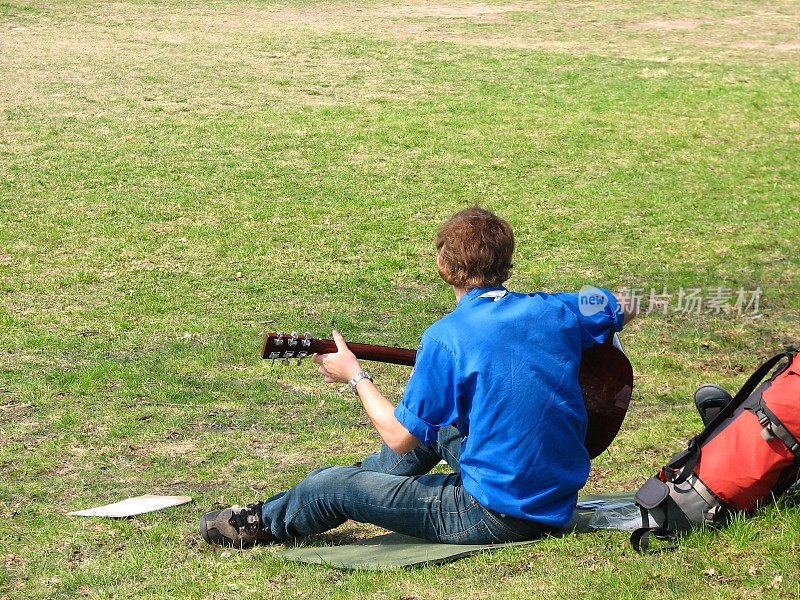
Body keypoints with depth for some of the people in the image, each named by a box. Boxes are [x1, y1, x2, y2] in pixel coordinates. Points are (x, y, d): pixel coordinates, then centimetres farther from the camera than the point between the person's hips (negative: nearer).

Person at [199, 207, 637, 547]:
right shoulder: (555, 311, -1)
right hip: (559, 503, 7)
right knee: (434, 429, 30)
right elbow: (623, 310, 19)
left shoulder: (447, 337, -19)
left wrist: (354, 376, 2)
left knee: (333, 487, 10)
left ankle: (265, 523, 38)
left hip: (495, 518, -7)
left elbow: (400, 438, -13)